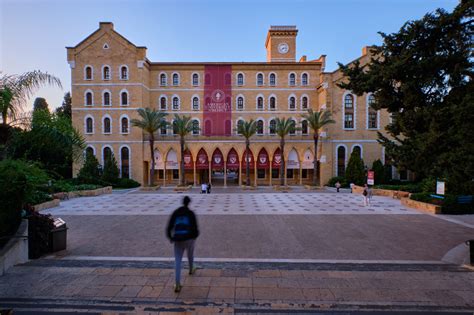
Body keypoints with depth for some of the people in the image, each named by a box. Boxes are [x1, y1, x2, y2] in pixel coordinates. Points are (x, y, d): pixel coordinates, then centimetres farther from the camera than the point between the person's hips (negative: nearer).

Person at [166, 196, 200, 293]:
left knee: (177, 261, 6)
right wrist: (195, 235, 12)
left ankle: (177, 284, -2)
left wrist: (170, 237, 17)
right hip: (189, 238, -1)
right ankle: (191, 269, 52)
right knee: (190, 255, 29)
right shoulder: (191, 213, -3)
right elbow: (195, 227, -9)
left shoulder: (175, 213, 5)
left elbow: (169, 226, 3)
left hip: (178, 239, 1)